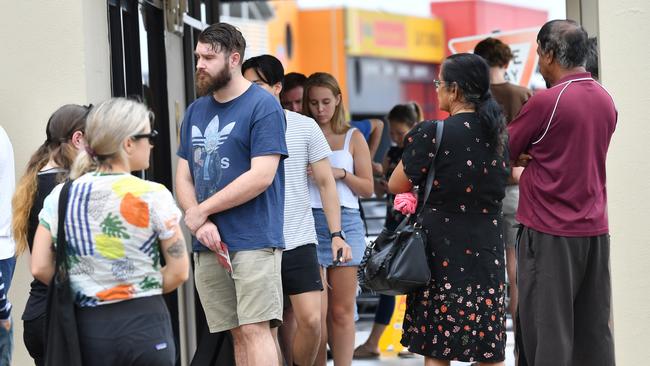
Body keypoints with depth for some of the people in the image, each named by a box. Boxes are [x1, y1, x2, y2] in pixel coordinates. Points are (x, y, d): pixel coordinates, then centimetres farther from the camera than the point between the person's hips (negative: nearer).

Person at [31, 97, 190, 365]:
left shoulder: (61, 195, 1)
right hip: (144, 322, -3)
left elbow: (40, 268, -1)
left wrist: (80, 289, 11)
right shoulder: (152, 195, -8)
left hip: (88, 325, 3)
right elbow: (179, 271, -6)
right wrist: (142, 291, 9)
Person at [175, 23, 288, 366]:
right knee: (237, 333, 7)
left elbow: (261, 176, -15)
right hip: (208, 246, 6)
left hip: (253, 241, -6)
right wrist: (202, 224, -7)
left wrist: (201, 211, -9)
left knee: (255, 329, -11)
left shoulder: (263, 106, -5)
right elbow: (184, 177, 12)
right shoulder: (195, 111, 15)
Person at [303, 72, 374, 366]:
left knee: (342, 311, 1)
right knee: (317, 311, -6)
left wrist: (341, 173, -7)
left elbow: (367, 188, 9)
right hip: (309, 220, -1)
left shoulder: (352, 138, 12)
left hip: (345, 222, 1)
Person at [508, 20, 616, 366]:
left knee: (547, 331, -1)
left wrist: (523, 156, 15)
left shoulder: (545, 101, -14)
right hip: (595, 230, 6)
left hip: (550, 233, -6)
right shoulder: (605, 100, 7)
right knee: (594, 332, 8)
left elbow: (502, 151, -4)